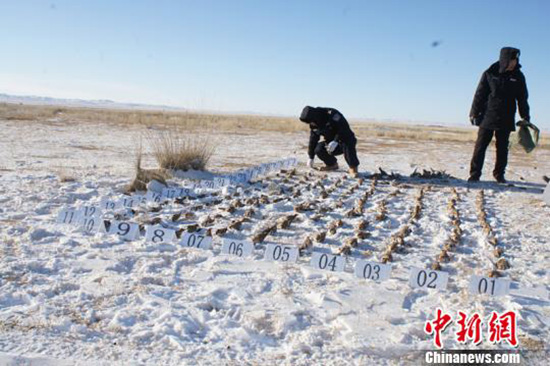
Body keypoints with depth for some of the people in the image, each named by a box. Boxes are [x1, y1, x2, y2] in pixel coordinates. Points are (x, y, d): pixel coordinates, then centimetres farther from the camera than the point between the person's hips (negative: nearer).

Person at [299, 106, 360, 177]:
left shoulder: (331, 114, -23)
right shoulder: (314, 126, -1)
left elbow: (344, 127, -31)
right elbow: (312, 141, 7)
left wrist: (335, 141, -39)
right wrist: (311, 158, 7)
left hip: (346, 140, -6)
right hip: (331, 143, 6)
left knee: (346, 145, -39)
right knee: (319, 149, -17)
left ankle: (353, 167, -23)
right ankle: (332, 164, 8)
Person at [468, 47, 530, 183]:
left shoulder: (518, 76, 4)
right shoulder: (490, 74, -2)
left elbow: (522, 98, 11)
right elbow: (479, 94, 0)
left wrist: (525, 116, 8)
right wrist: (474, 113, -2)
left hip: (506, 120, 2)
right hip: (487, 117, -2)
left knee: (502, 148, 7)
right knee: (480, 146, -3)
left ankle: (499, 174, 17)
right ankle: (475, 174, 0)